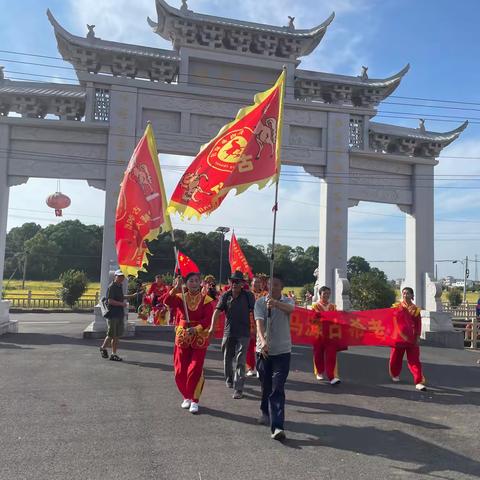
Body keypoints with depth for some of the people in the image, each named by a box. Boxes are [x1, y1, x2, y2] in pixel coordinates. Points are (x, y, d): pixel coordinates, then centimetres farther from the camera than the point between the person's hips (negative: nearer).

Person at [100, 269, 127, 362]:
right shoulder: (112, 287, -12)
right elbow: (110, 301, -21)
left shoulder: (120, 286, 15)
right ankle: (103, 348, 26)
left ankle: (114, 354, 16)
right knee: (111, 335, 1)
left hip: (120, 315, 8)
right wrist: (122, 304, -17)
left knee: (117, 336, 9)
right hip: (113, 315, -8)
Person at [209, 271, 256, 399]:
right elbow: (217, 311, -7)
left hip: (243, 333, -3)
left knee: (240, 362, -6)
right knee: (227, 359, 18)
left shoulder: (248, 296, -4)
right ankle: (229, 380, 42)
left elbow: (254, 312, -2)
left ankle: (238, 389, -1)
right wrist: (212, 326, -18)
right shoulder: (225, 296, 0)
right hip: (228, 332, 3)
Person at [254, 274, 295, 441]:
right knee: (266, 386, 15)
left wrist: (276, 303, -49)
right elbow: (259, 323, -16)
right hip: (263, 350, 1)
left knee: (278, 389, -8)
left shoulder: (287, 301, -2)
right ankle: (266, 412, 40)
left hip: (282, 351, -1)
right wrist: (263, 341, -35)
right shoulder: (260, 302, -2)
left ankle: (277, 427, -9)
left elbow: (290, 309, -28)